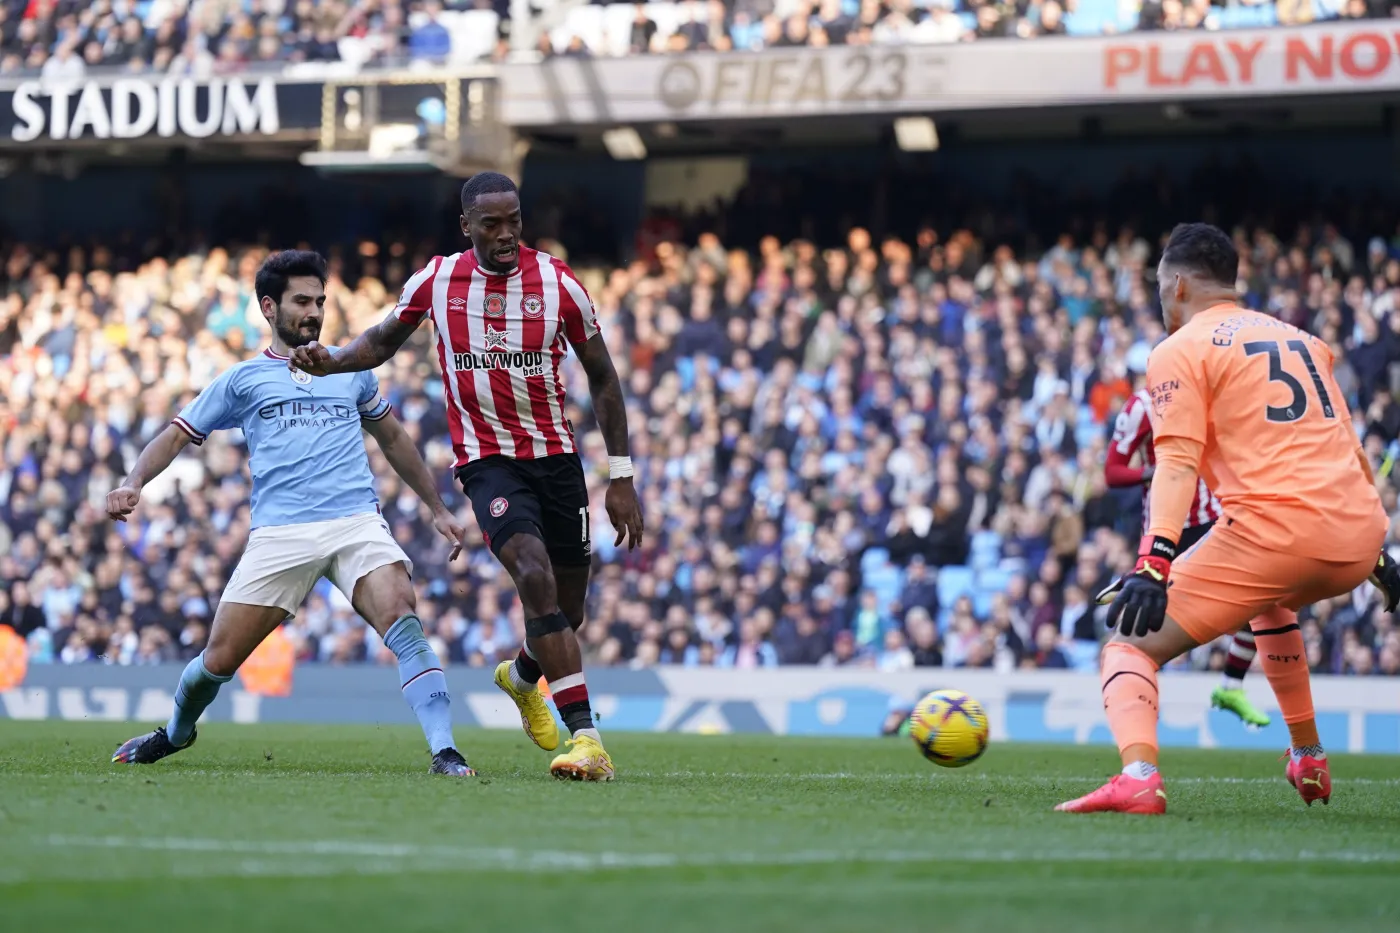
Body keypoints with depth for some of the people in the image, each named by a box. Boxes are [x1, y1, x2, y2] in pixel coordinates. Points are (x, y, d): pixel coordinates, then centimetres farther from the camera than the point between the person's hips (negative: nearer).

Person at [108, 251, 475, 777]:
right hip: (279, 534, -1)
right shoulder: (244, 379, 14)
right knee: (219, 659, -1)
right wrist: (132, 484, -2)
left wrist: (437, 509, 31)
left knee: (402, 617, -26)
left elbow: (393, 439, 32)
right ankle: (176, 734, 31)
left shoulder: (351, 370, 20)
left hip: (357, 522, 1)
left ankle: (445, 753, -30)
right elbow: (177, 436, 16)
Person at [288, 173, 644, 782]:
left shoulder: (558, 284, -5)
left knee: (567, 611, 9)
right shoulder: (436, 281, -3)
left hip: (556, 456, 2)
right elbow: (384, 341, 16)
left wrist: (621, 477, 2)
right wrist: (331, 362, -5)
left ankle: (521, 677, 45)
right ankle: (584, 735, -28)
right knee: (536, 577, -25)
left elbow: (601, 377, 4)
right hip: (487, 461, -2)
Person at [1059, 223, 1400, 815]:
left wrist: (1154, 562, -20)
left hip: (1273, 529, -7)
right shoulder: (1304, 341, 25)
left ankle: (1138, 775, -30)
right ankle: (1308, 762, 41)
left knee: (1131, 647, -1)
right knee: (1270, 602, 41)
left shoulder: (1180, 351, 5)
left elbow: (1177, 464, -10)